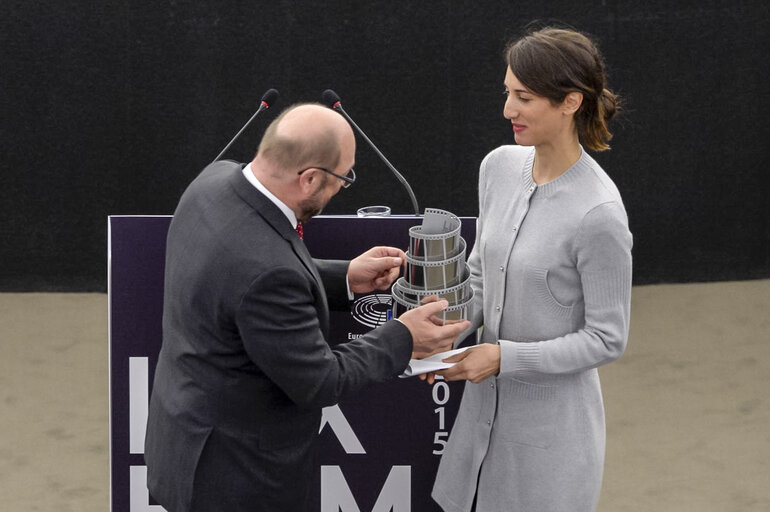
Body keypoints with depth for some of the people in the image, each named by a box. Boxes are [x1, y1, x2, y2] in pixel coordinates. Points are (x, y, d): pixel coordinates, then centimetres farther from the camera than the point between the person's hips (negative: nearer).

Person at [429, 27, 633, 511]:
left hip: (552, 424, -6)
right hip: (487, 405, 6)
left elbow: (606, 339, -15)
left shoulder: (598, 213, -22)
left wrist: (505, 357, -20)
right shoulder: (501, 167, 0)